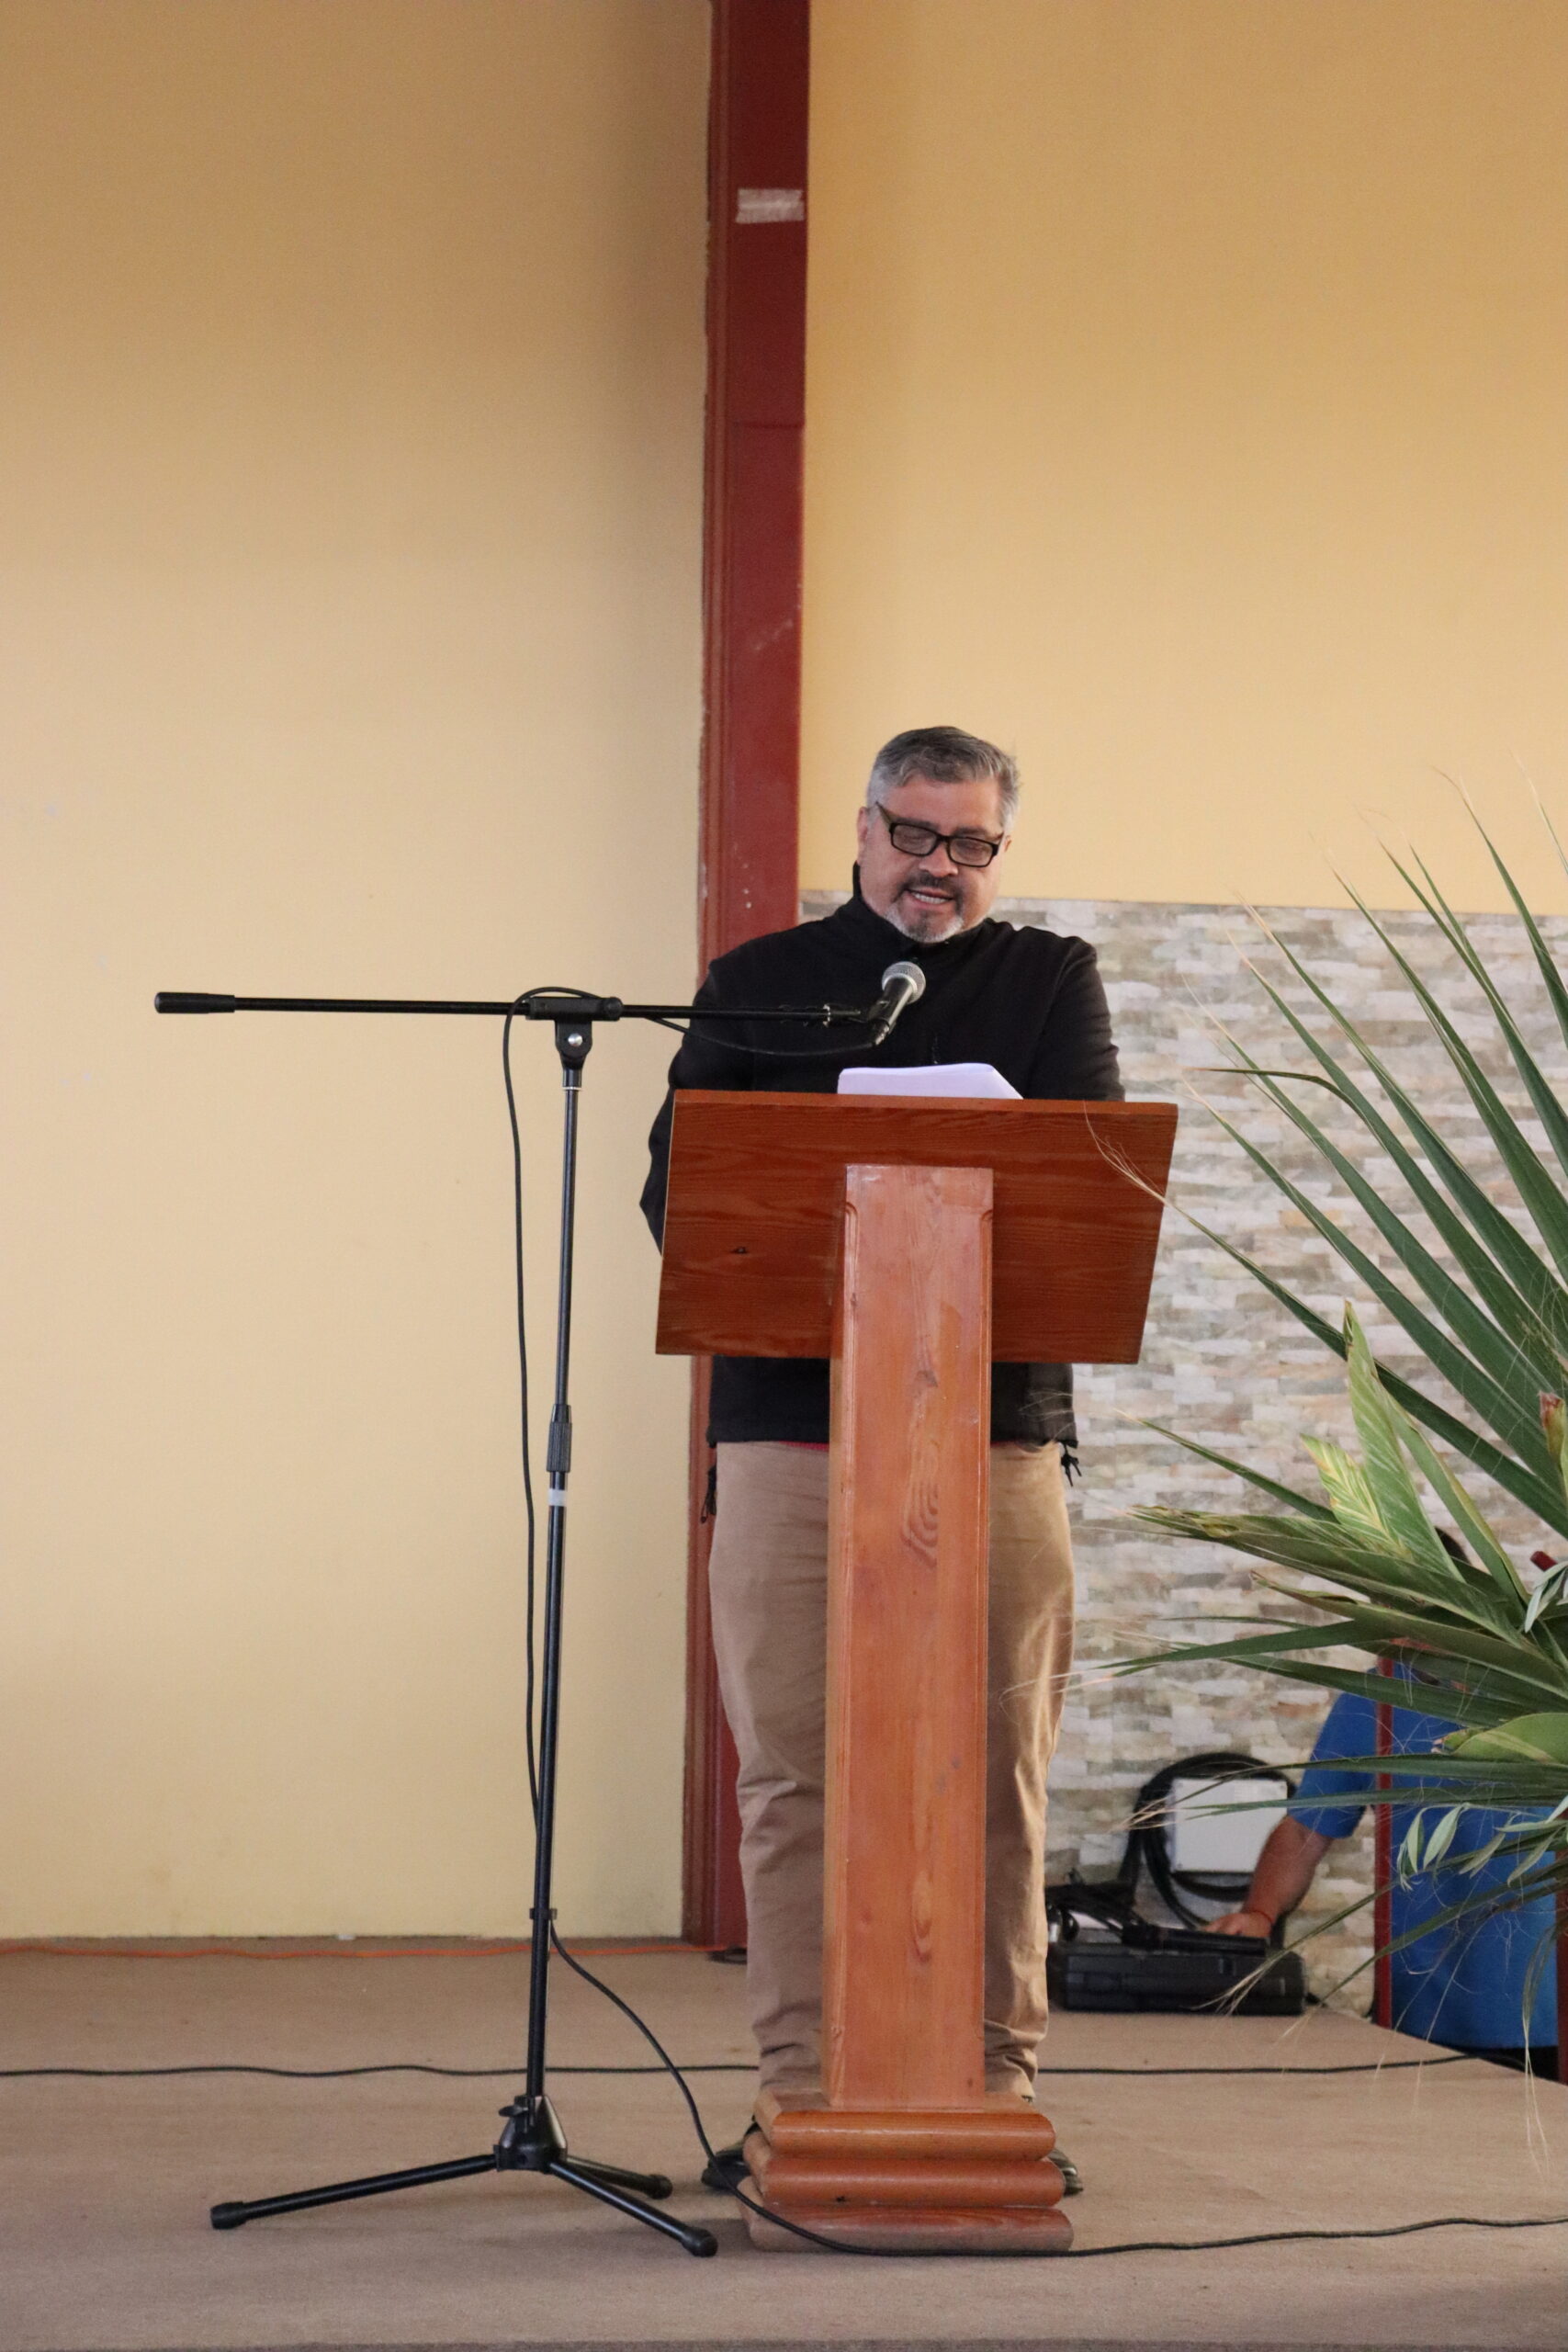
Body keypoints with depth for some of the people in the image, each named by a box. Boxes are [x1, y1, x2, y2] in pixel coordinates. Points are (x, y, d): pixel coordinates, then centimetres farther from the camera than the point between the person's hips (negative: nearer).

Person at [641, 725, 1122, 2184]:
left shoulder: (1050, 983, 13)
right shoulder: (759, 984, 13)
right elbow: (675, 1184, 7)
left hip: (993, 1424, 0)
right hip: (790, 1417, 0)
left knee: (995, 1771, 0)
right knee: (791, 1772, -1)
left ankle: (998, 2077, 6)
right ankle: (802, 2087, 3)